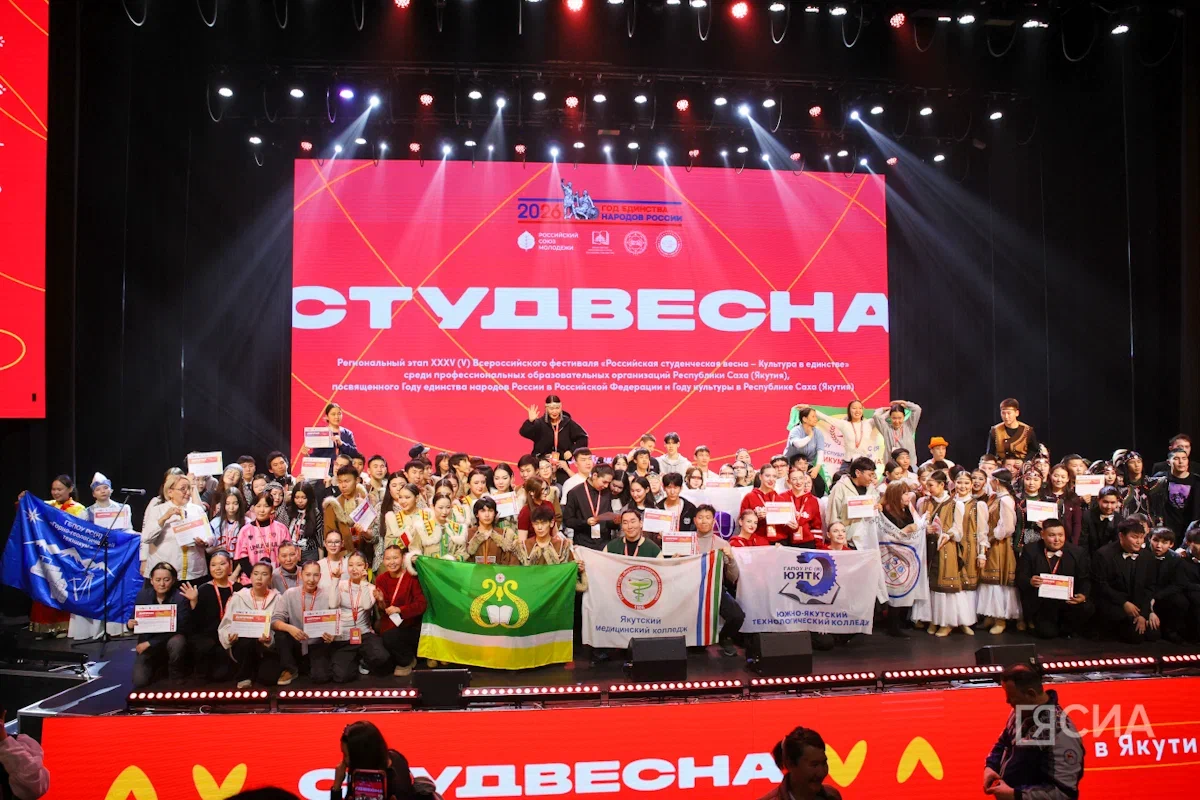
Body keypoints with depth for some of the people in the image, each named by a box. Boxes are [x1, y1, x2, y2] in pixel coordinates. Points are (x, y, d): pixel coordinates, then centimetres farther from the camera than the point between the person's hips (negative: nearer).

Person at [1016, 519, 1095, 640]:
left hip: (1069, 601, 2)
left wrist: (1083, 595, -22)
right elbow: (1020, 577, -4)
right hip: (1042, 606, -1)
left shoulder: (1077, 552, 0)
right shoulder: (1031, 551, -3)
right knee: (1047, 633, -19)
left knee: (1087, 608, -28)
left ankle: (1067, 629, 4)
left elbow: (1085, 579, -1)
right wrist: (1030, 582, -28)